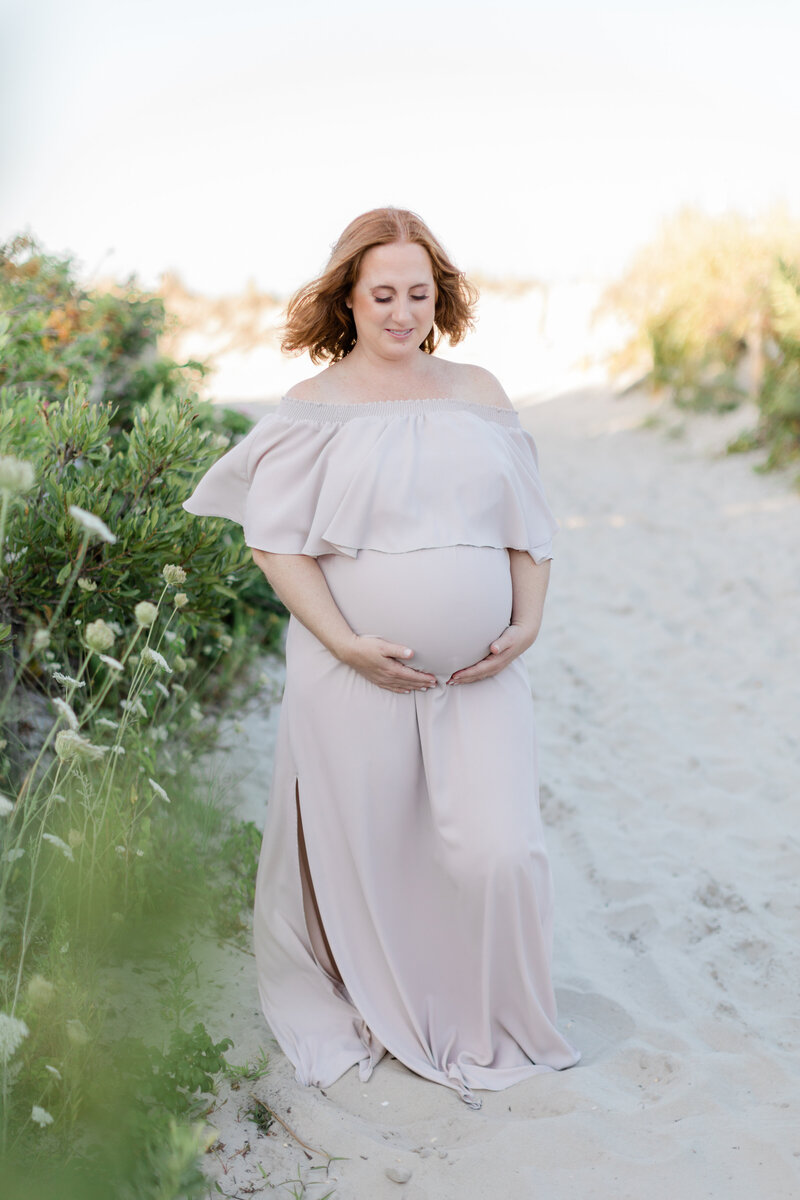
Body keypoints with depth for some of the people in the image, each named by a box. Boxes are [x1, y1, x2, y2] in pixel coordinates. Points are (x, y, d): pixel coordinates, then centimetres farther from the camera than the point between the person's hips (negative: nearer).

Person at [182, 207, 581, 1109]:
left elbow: (527, 525, 13)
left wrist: (526, 625, -2)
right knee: (364, 854, 9)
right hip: (356, 676, -2)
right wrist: (349, 643, -14)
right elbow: (276, 540, -5)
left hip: (480, 674, 2)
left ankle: (495, 1027, 22)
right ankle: (372, 1014, 36)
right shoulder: (313, 408, -1)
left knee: (500, 851, -5)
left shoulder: (478, 394, 9)